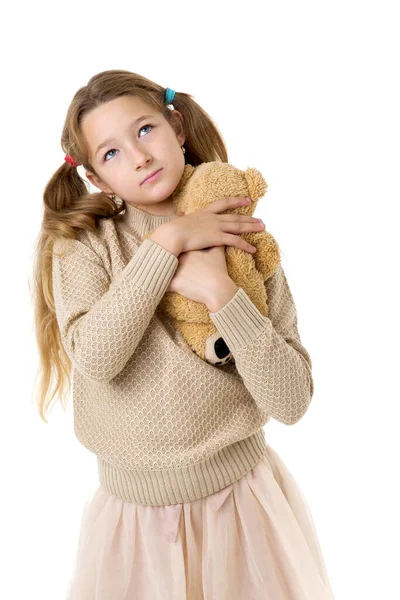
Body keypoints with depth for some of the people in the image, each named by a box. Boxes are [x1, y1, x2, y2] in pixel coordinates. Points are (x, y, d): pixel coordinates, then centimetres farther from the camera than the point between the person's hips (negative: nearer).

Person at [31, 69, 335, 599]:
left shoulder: (249, 246, -6)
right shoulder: (81, 243, -6)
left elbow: (291, 403, -13)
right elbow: (95, 358, -24)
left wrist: (220, 293, -22)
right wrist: (167, 241, -22)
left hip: (243, 495, 1)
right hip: (135, 512, 0)